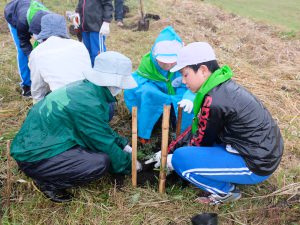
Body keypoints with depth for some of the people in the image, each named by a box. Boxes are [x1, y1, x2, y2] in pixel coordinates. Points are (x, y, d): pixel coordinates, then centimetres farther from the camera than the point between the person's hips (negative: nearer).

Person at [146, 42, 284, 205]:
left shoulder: (215, 102, -25)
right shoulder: (223, 86, 3)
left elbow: (201, 141, -11)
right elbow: (197, 128, 9)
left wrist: (172, 158, 5)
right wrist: (169, 150, 11)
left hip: (256, 165, -9)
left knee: (180, 159, -15)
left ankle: (225, 191, 2)